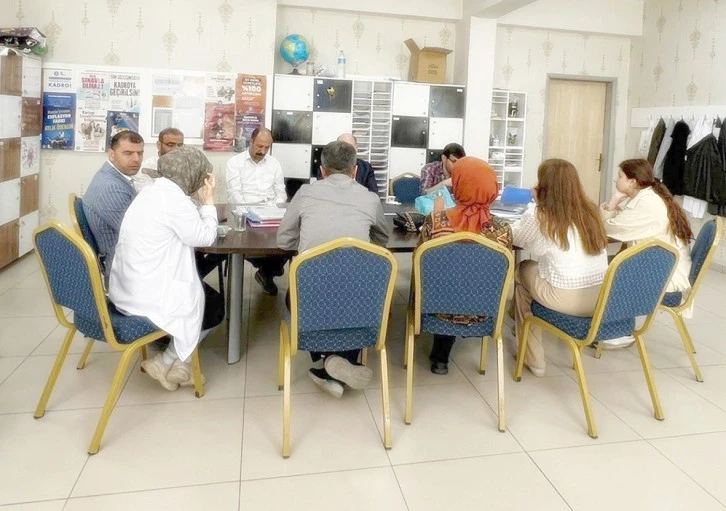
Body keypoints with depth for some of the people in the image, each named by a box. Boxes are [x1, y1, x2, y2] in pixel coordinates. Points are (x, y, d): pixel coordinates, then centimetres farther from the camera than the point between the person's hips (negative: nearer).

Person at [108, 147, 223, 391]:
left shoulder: (153, 190, 10)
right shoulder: (173, 198, -20)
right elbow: (205, 237, -11)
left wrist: (201, 201, 10)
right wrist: (208, 200, -2)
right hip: (149, 296, -9)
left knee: (204, 292, 24)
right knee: (215, 307, 12)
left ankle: (173, 358, 21)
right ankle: (165, 363, 12)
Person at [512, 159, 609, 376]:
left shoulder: (539, 215, -8)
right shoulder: (590, 210, 7)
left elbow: (513, 237, 10)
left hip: (566, 299, -6)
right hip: (601, 298, 6)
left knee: (523, 271, 22)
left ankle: (533, 359, 26)